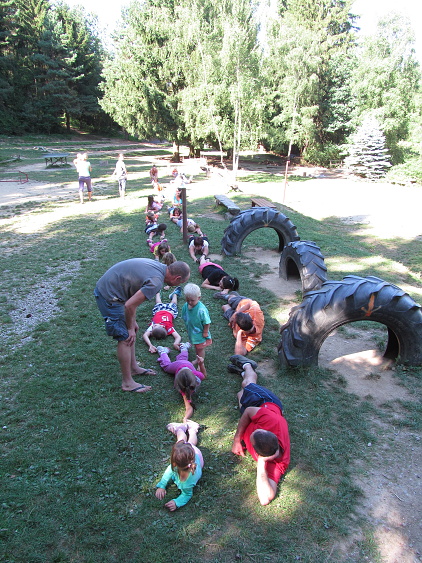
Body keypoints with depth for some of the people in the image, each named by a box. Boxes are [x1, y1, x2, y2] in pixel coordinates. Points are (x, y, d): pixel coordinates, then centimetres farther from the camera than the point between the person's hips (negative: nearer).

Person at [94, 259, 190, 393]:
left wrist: (132, 322, 11)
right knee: (125, 338, -2)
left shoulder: (158, 266, 5)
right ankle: (127, 383, 10)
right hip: (109, 296, -10)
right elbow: (129, 306, -23)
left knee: (132, 332, 19)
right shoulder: (156, 282, -23)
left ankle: (134, 367, 34)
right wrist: (130, 327, -6)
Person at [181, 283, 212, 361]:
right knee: (196, 347, 27)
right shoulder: (186, 306, -14)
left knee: (200, 348, 14)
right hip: (192, 332, 6)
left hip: (200, 333, -6)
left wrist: (205, 333, -17)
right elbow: (185, 318, 4)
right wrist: (188, 328, 9)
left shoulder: (201, 310, -34)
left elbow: (207, 323, -24)